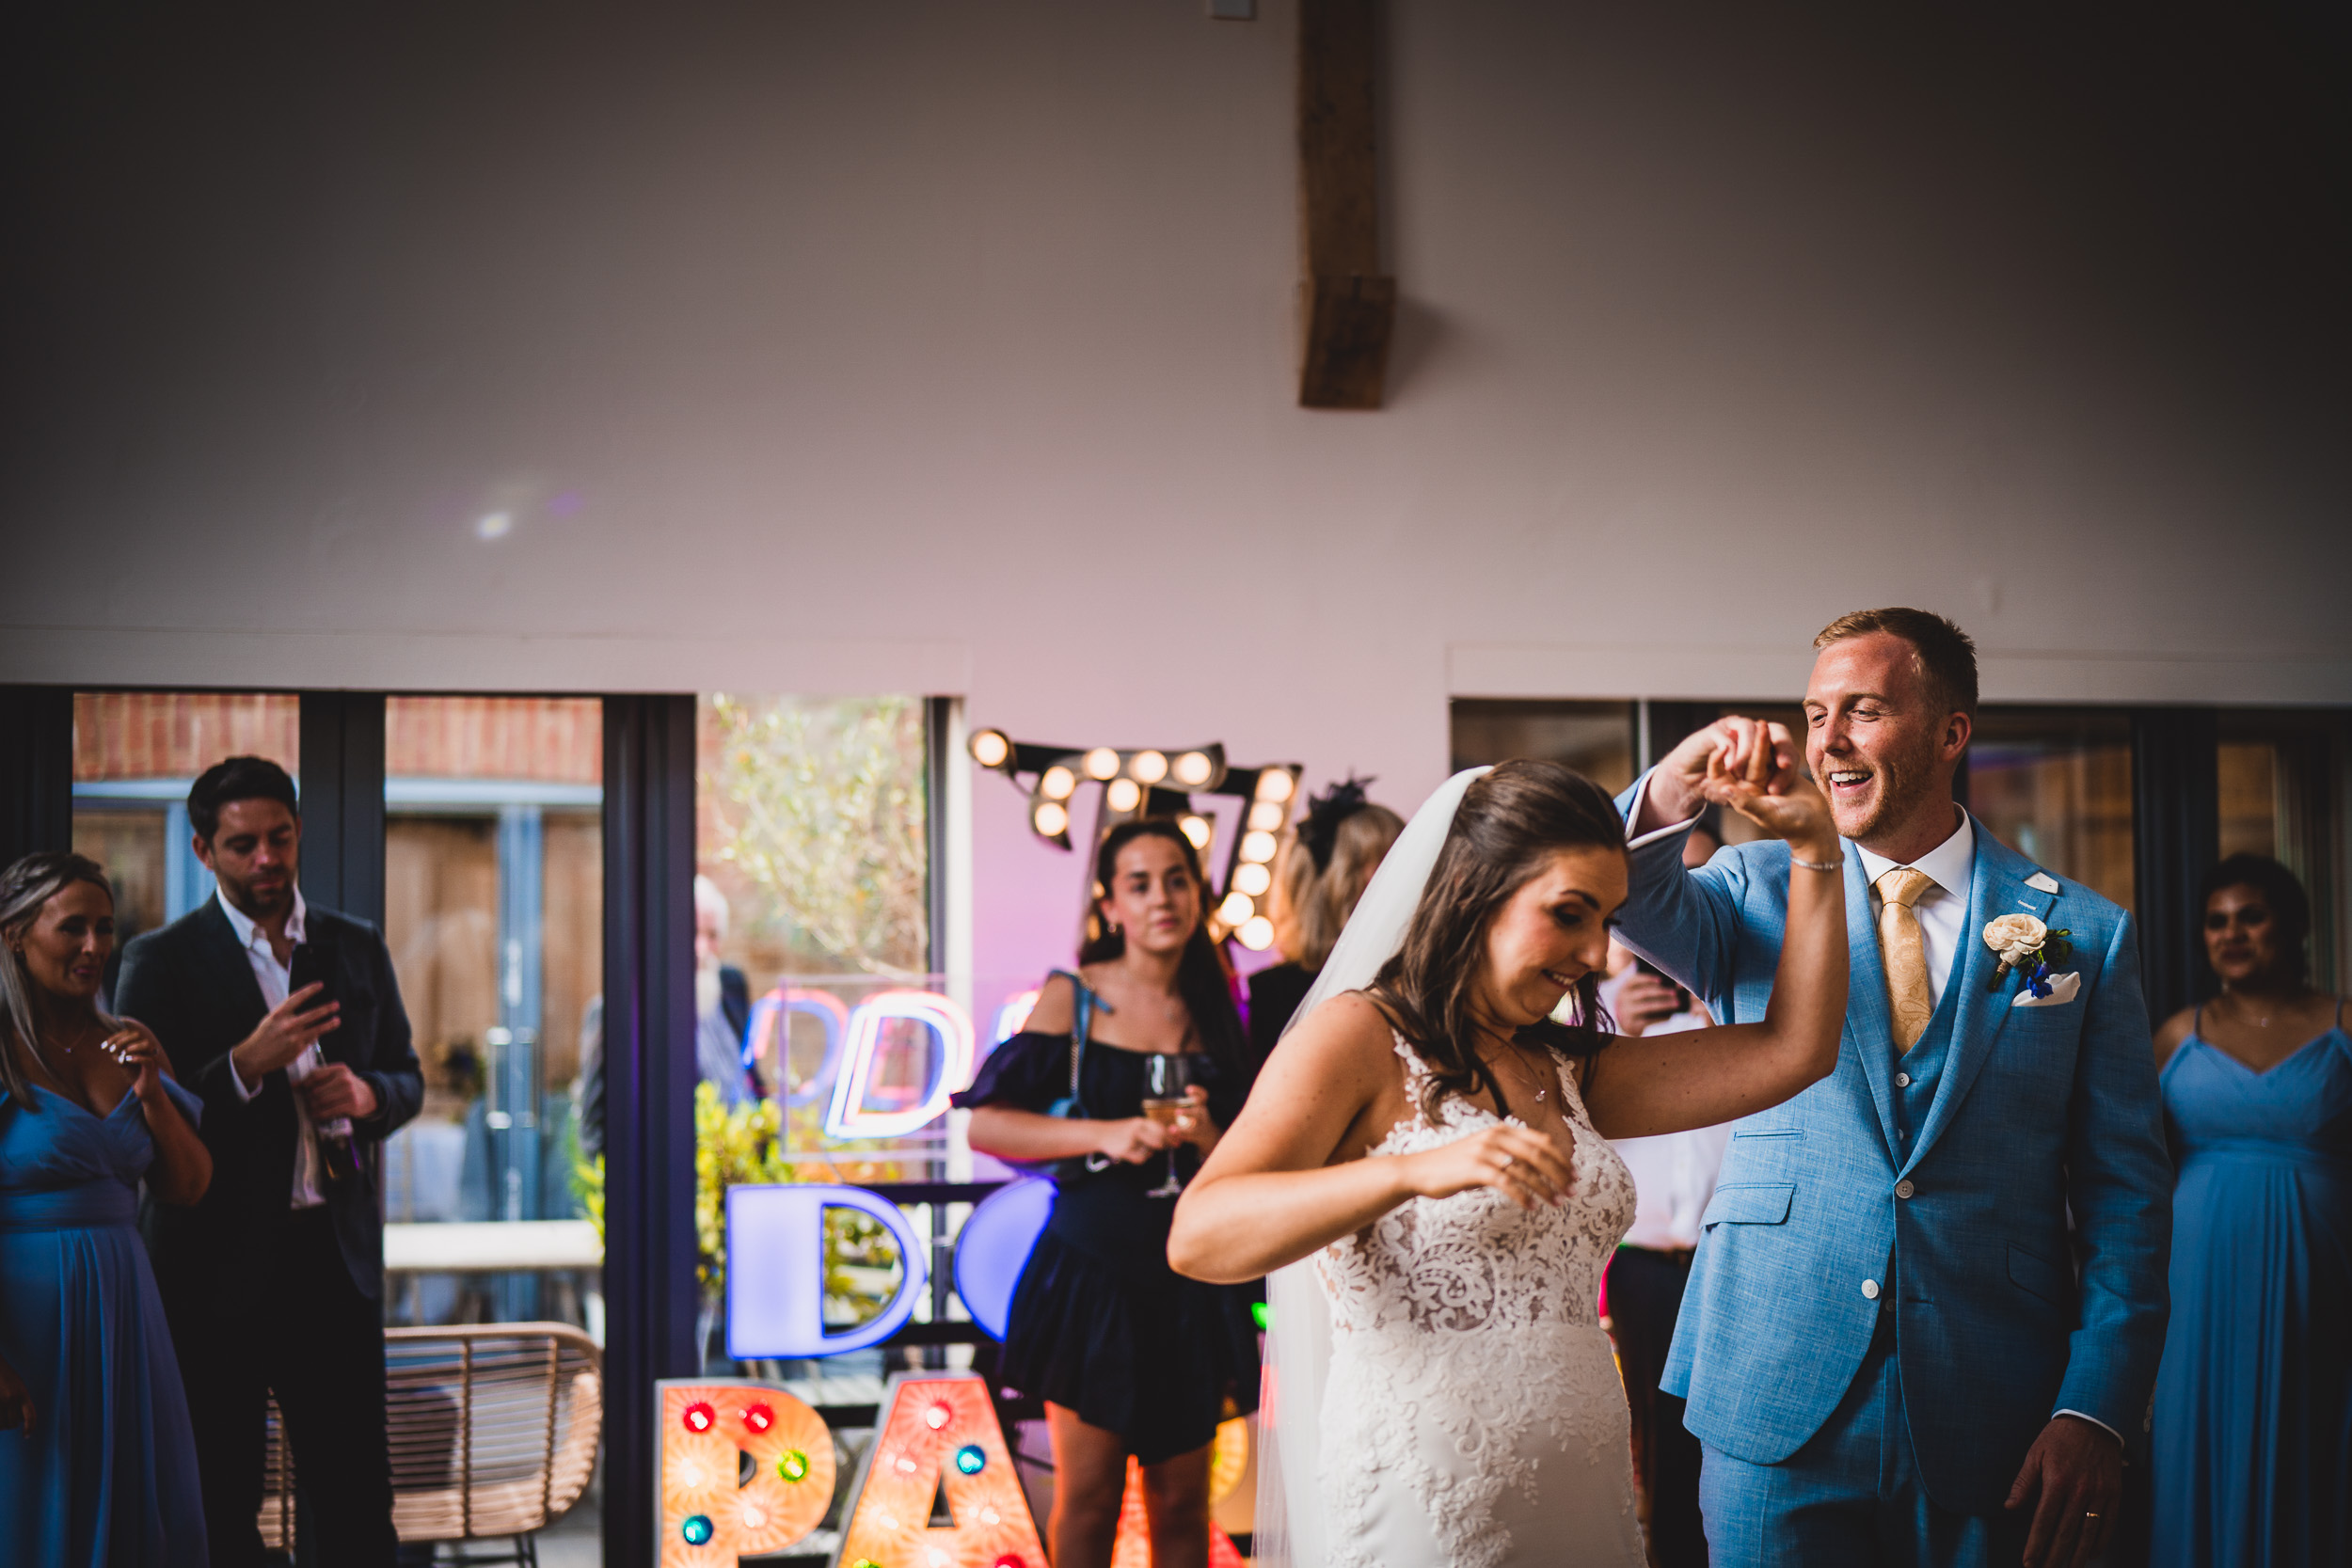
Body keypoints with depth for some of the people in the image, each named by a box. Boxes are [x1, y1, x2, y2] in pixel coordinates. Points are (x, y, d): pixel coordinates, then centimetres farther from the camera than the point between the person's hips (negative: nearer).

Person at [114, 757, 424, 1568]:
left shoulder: (358, 948, 10)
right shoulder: (160, 961, -2)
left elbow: (408, 1078, 17)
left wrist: (367, 1094, -6)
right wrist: (247, 1065, -21)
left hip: (335, 1254, 3)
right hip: (219, 1265, -3)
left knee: (358, 1500, 4)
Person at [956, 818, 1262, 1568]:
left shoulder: (1216, 1016, 7)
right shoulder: (1073, 998, -1)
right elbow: (985, 1124, -7)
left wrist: (1206, 1138, -11)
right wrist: (1105, 1134, -16)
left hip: (1189, 1282, 3)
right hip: (1091, 1271, -3)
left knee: (1181, 1504, 6)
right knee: (1088, 1497, 0)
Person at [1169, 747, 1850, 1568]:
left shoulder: (1569, 1070, 16)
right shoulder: (1359, 1036, -6)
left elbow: (1792, 1050, 12)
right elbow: (1197, 1237, -20)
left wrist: (1815, 845, 6)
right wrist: (1416, 1171, -34)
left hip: (1584, 1498, 7)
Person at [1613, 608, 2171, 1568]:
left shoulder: (2080, 934, 3)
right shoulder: (1758, 890, 7)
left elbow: (2126, 1198, 2)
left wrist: (2095, 1414, -8)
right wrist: (1672, 791, -34)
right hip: (1775, 1412, 0)